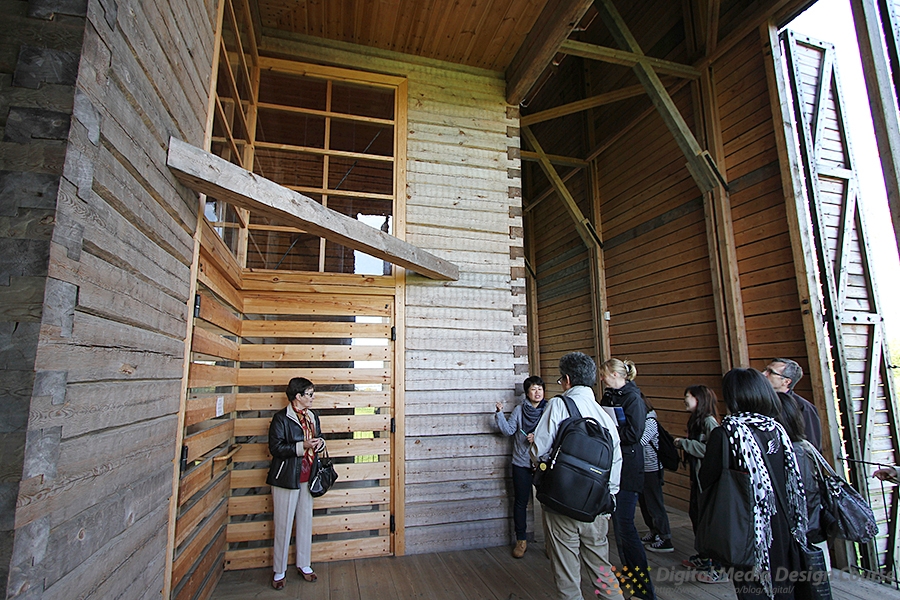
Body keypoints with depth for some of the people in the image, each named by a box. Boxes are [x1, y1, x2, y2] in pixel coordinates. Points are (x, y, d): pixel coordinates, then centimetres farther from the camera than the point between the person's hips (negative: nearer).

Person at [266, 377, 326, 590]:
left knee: (306, 522, 14)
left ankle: (303, 565, 30)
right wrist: (302, 446, -22)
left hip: (308, 477, 6)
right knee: (284, 525, 4)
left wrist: (320, 443, -2)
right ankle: (279, 571, 21)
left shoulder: (313, 417, 9)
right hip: (286, 478, -6)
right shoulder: (281, 418, -12)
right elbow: (275, 447, -17)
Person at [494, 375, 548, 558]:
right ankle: (521, 540, 23)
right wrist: (500, 413, -14)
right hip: (521, 463, 1)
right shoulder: (519, 410, 1)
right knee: (520, 502, 9)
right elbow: (508, 430, -3)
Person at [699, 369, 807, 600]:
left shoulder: (724, 433, -19)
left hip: (750, 530, -5)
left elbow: (706, 481, -14)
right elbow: (795, 481, 4)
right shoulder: (778, 429, -3)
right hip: (784, 528, 5)